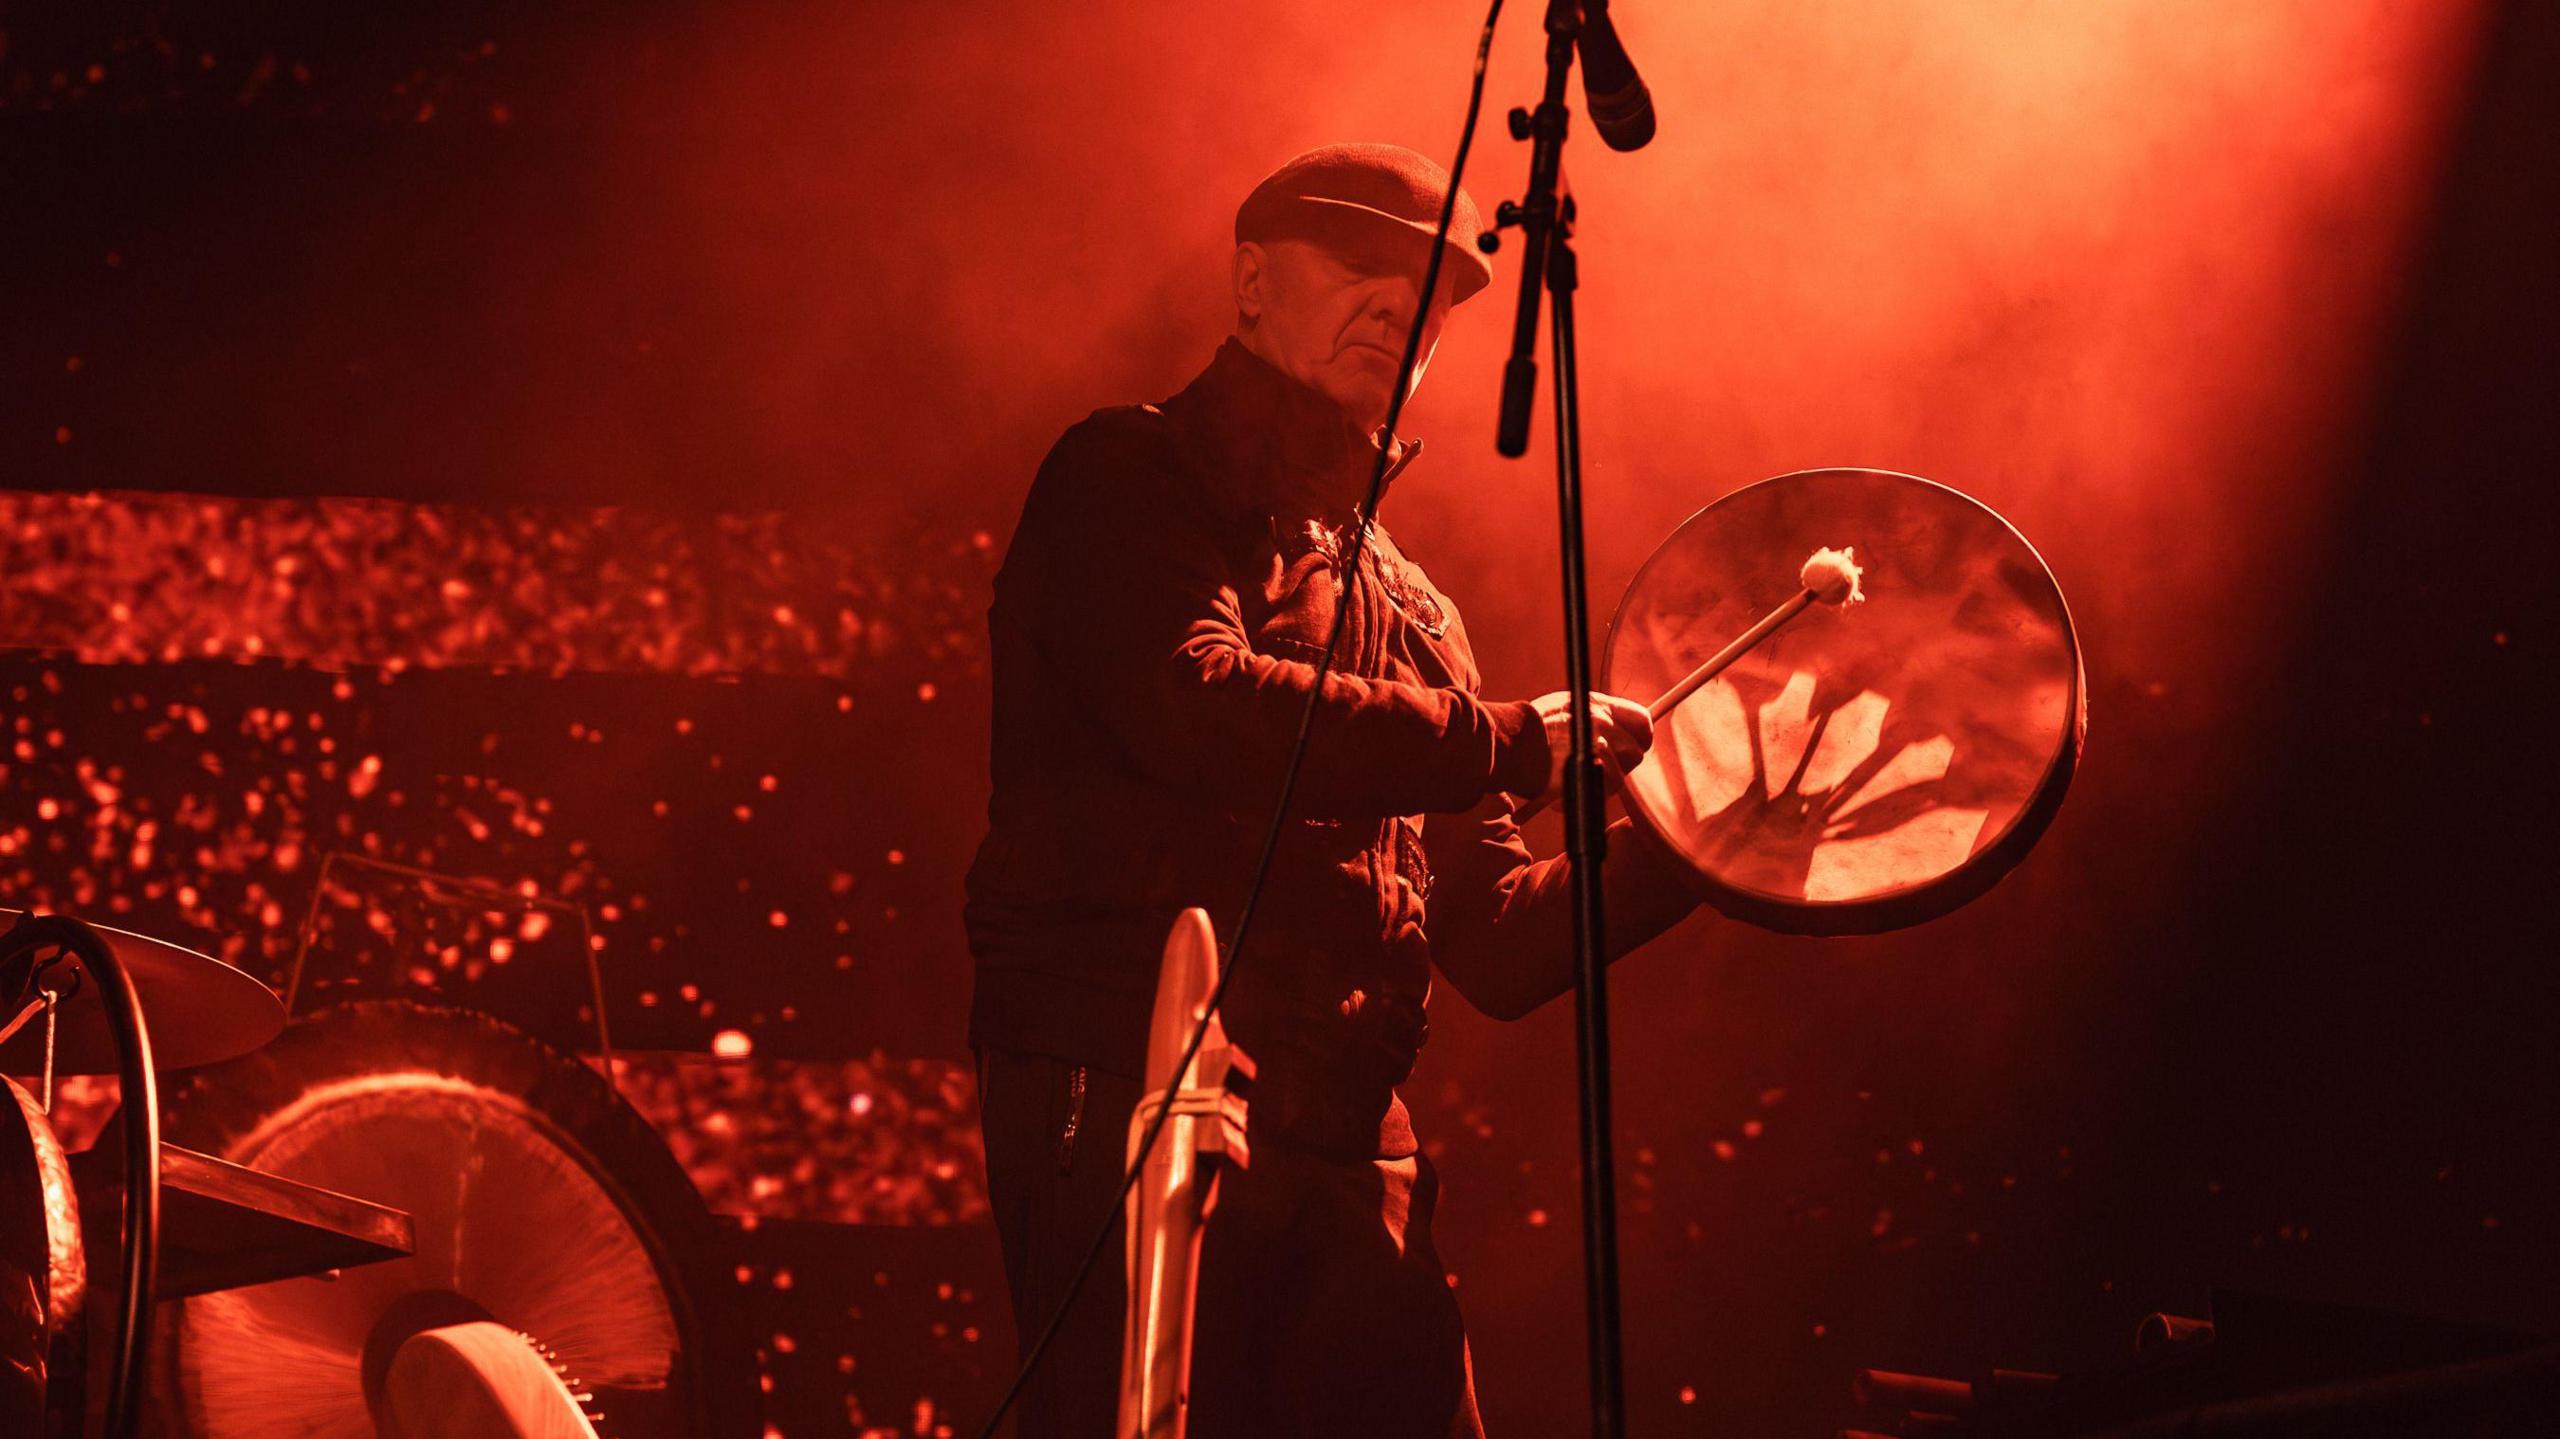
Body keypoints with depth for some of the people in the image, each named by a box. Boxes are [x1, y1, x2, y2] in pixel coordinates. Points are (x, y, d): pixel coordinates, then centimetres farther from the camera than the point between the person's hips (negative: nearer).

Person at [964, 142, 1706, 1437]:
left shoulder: (1410, 612, 24)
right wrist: (1508, 743, -12)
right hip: (1133, 1102, -7)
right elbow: (1191, 704, -18)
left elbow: (1496, 942, 20)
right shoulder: (1128, 480, 4)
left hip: (1349, 1152, 7)